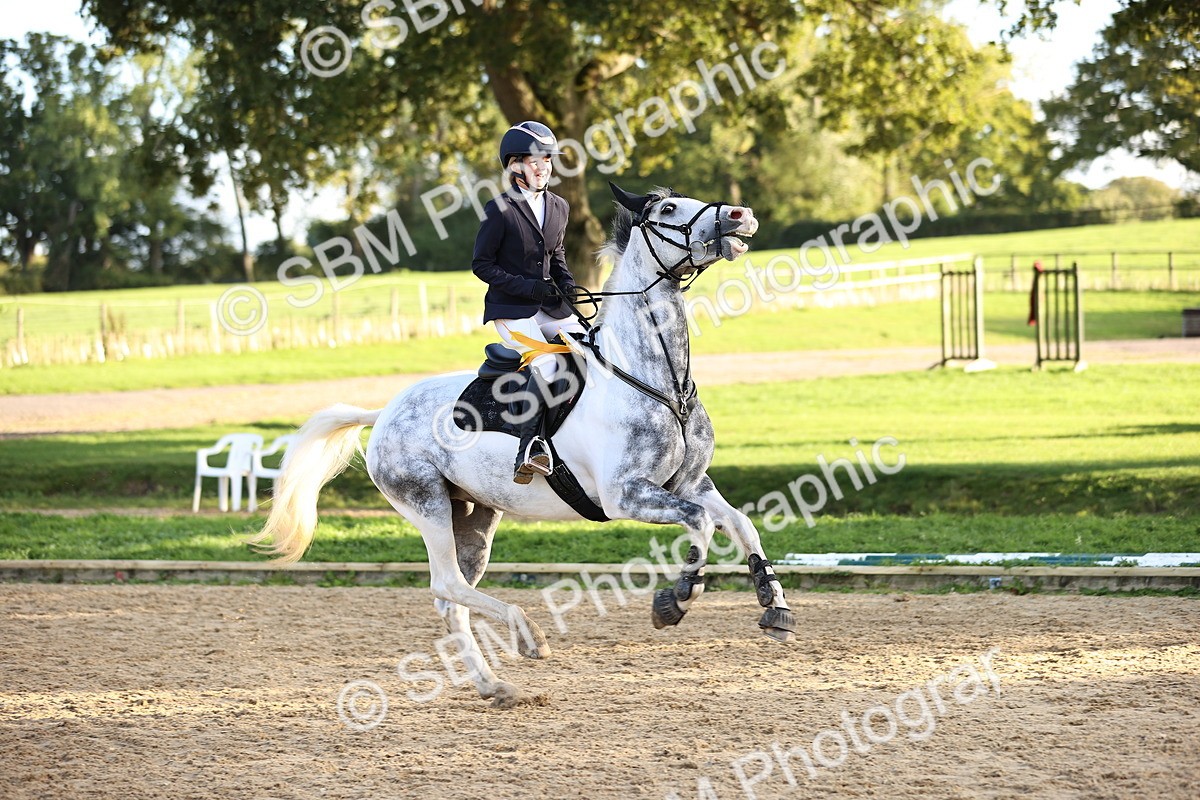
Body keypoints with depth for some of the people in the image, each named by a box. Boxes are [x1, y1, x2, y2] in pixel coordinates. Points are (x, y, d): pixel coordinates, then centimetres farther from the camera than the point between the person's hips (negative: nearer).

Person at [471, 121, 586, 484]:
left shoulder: (558, 208, 9)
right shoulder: (500, 210, -10)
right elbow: (482, 264, -7)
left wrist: (566, 281, 2)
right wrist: (526, 287, -16)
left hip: (550, 307, 7)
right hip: (510, 308, -7)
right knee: (546, 365, -28)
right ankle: (529, 447, -28)